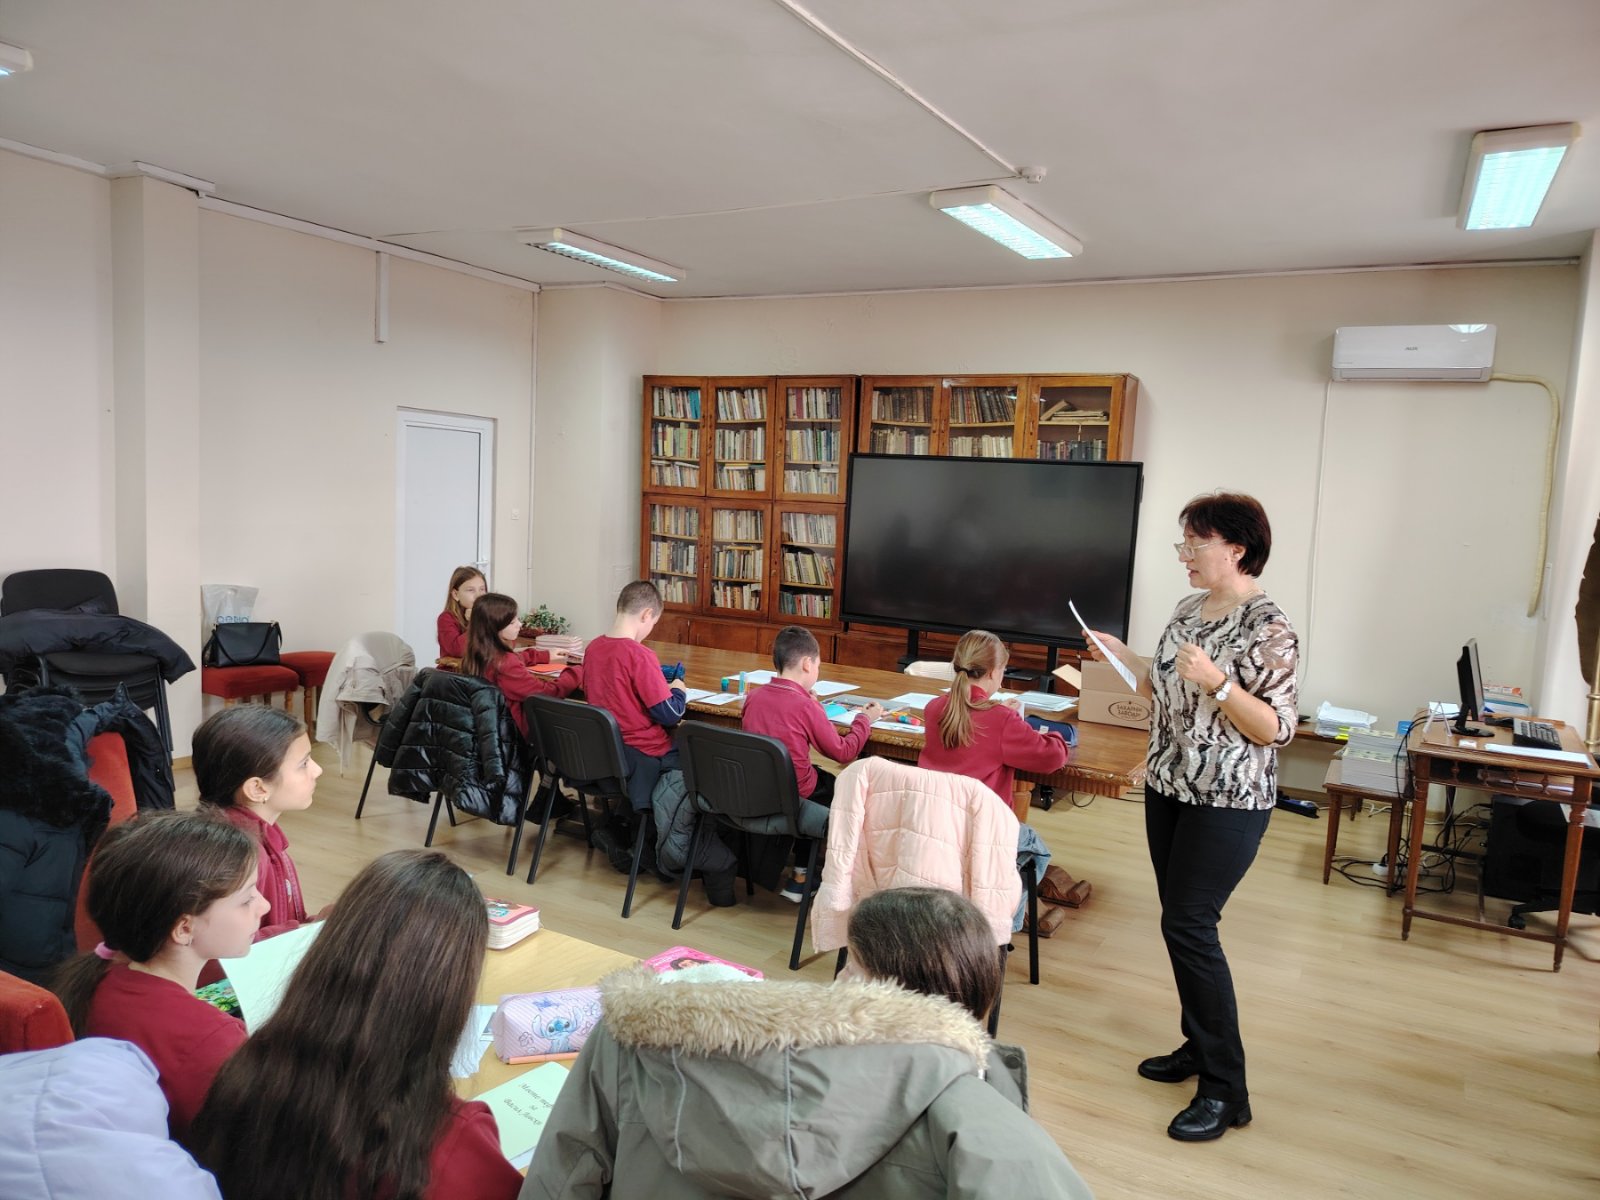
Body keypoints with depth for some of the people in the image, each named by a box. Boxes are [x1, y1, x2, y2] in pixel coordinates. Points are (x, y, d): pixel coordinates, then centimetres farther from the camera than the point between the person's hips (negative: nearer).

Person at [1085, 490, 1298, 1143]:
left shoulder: (1268, 626, -15)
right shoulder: (1188, 610, 9)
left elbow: (1276, 728, -17)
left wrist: (1218, 681, -28)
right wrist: (1122, 657, 7)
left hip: (1228, 801, -8)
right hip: (1169, 788, 8)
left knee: (1188, 925, -8)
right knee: (1181, 921, 14)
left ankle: (1225, 1090, 5)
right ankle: (1199, 1045, 31)